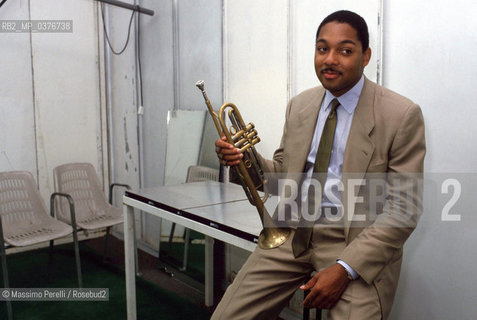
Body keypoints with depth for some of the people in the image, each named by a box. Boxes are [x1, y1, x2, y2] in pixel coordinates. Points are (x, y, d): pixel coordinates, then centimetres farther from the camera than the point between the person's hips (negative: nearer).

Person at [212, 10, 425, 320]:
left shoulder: (402, 115, -9)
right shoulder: (300, 104, 8)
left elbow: (402, 209, -11)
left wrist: (344, 268, -19)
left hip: (358, 242, -3)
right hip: (294, 233, 4)